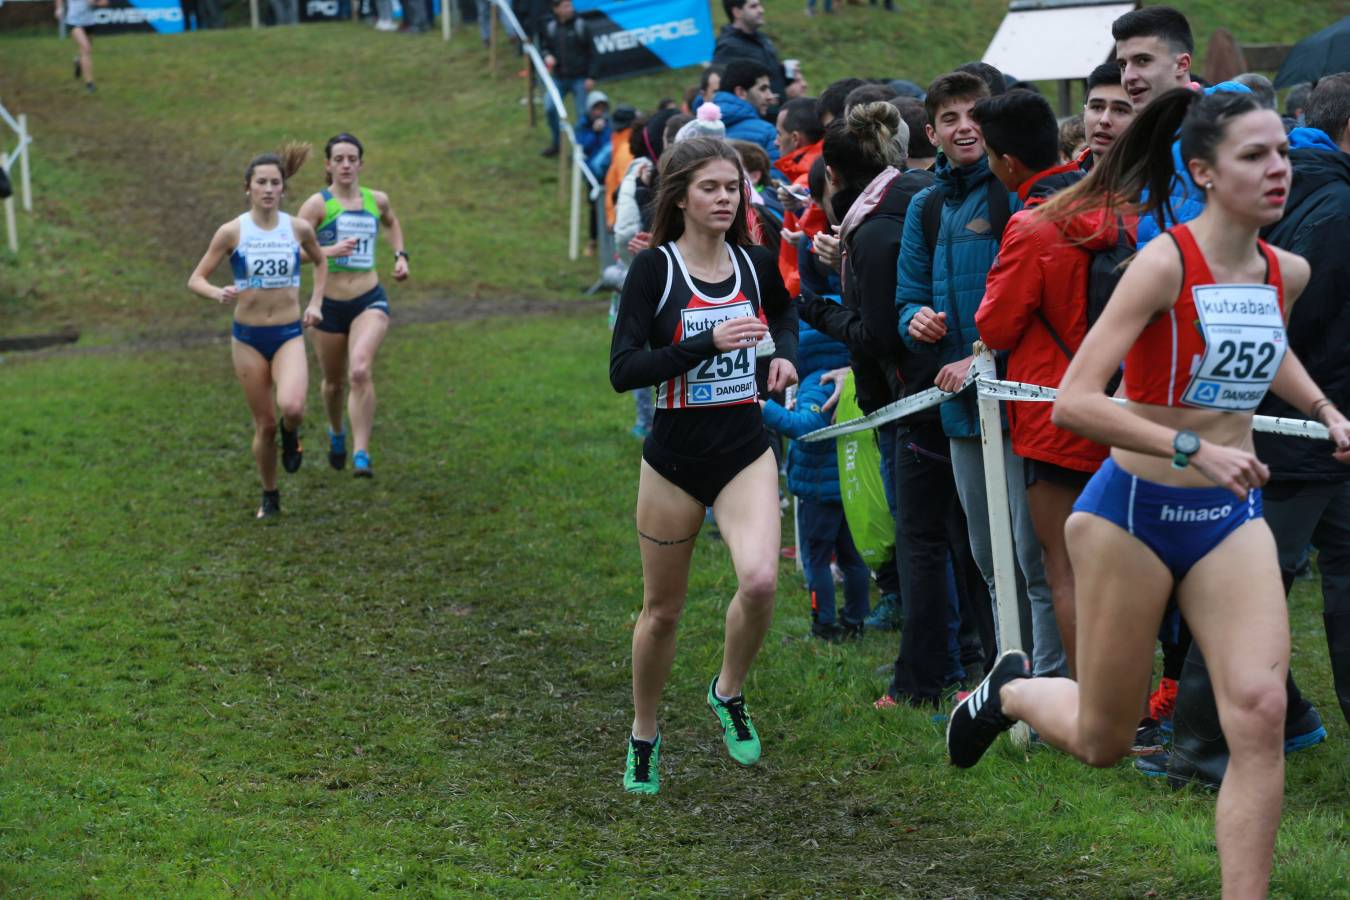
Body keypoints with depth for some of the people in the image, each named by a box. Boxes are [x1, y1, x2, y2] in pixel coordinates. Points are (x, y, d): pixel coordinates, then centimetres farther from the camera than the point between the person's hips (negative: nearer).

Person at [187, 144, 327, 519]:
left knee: (292, 407, -26)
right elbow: (196, 280, -2)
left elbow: (320, 262, 20)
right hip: (248, 336, 0)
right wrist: (218, 294, -23)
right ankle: (270, 497, 29)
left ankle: (290, 434, 12)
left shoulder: (298, 229, -2)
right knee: (264, 425, 5)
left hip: (289, 334, 0)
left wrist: (315, 302, 7)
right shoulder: (231, 232, -7)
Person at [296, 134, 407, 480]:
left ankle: (361, 455, -23)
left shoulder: (377, 200, 6)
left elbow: (392, 222, 31)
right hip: (329, 305, 0)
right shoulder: (318, 204, -6)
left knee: (360, 371, -24)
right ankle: (336, 432, 48)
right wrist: (329, 250, -27)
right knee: (333, 381, 15)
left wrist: (401, 255, 17)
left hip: (370, 302, 0)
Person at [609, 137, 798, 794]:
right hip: (674, 461, -2)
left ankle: (729, 693, 7)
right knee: (662, 609, 9)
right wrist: (708, 342, -26)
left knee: (760, 580, -22)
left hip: (745, 454, 2)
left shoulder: (755, 264, 2)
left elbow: (784, 310, 27)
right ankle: (644, 738, 31)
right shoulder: (654, 269, -10)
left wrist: (785, 352, 7)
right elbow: (622, 370, -19)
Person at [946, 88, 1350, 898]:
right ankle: (1012, 689, 43)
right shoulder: (1165, 263, -19)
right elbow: (1074, 403, -25)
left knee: (1260, 711, -16)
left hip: (1231, 516, 5)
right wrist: (1191, 450, -31)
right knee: (1103, 743, 9)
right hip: (1135, 511, -5)